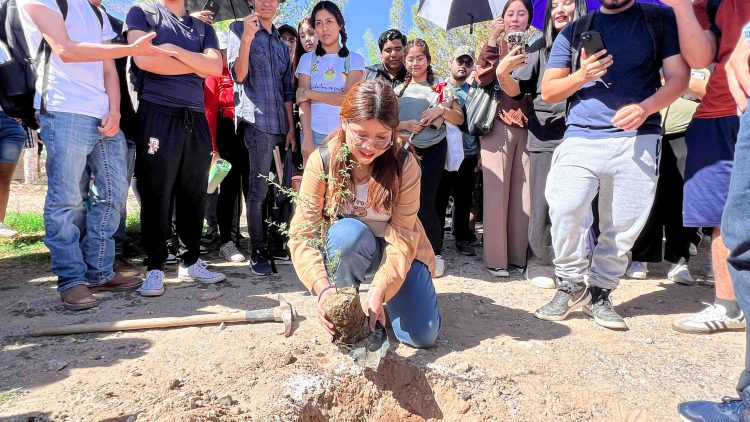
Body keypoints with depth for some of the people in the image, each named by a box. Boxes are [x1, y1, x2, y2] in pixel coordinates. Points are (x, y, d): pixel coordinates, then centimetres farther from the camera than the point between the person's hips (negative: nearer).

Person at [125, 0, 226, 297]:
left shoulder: (203, 28, 20)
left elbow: (216, 67, 2)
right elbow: (144, 59, -8)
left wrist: (175, 50, -6)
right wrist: (195, 66, 1)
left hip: (196, 119, 4)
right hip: (158, 115, -3)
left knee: (194, 195, 5)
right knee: (156, 195, -3)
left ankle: (190, 262, 15)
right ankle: (155, 268, 5)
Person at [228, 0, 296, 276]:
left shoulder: (281, 44, 21)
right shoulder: (239, 30, 6)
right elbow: (238, 75, -8)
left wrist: (292, 128, 10)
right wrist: (247, 37, -20)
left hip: (282, 125, 6)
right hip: (258, 122, -6)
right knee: (259, 191, -6)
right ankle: (257, 252, 2)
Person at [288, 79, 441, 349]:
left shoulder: (404, 164, -22)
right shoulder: (323, 161, -22)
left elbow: (402, 239, -25)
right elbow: (302, 233, -26)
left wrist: (379, 289, -40)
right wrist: (323, 287, -42)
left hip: (393, 252, 1)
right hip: (344, 251, 0)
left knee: (422, 336, -13)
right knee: (347, 231, -37)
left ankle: (379, 298, 18)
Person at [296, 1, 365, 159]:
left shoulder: (355, 59, 5)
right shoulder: (307, 59, 8)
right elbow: (303, 101, -1)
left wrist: (310, 93, -6)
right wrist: (307, 138, -12)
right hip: (315, 133, 1)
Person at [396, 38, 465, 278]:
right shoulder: (399, 90, 9)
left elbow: (459, 119, 1)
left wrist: (442, 110, -17)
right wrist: (405, 125, -13)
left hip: (433, 151, -3)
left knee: (425, 204, -7)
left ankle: (436, 253, 9)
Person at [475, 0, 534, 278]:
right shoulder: (495, 47, 9)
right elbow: (483, 78, -11)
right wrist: (493, 40, -14)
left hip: (527, 128, 2)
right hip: (498, 127, -2)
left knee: (523, 193, 2)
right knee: (497, 193, -4)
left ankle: (519, 255, 11)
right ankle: (495, 258, 1)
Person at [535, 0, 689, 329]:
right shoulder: (574, 32, 16)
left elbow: (679, 77, 6)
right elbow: (547, 92, 13)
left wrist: (645, 108, -14)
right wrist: (582, 75, -7)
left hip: (637, 139, 0)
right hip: (581, 138, 0)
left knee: (623, 226, 0)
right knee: (564, 210, -18)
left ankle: (599, 292, 16)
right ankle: (570, 286, 0)